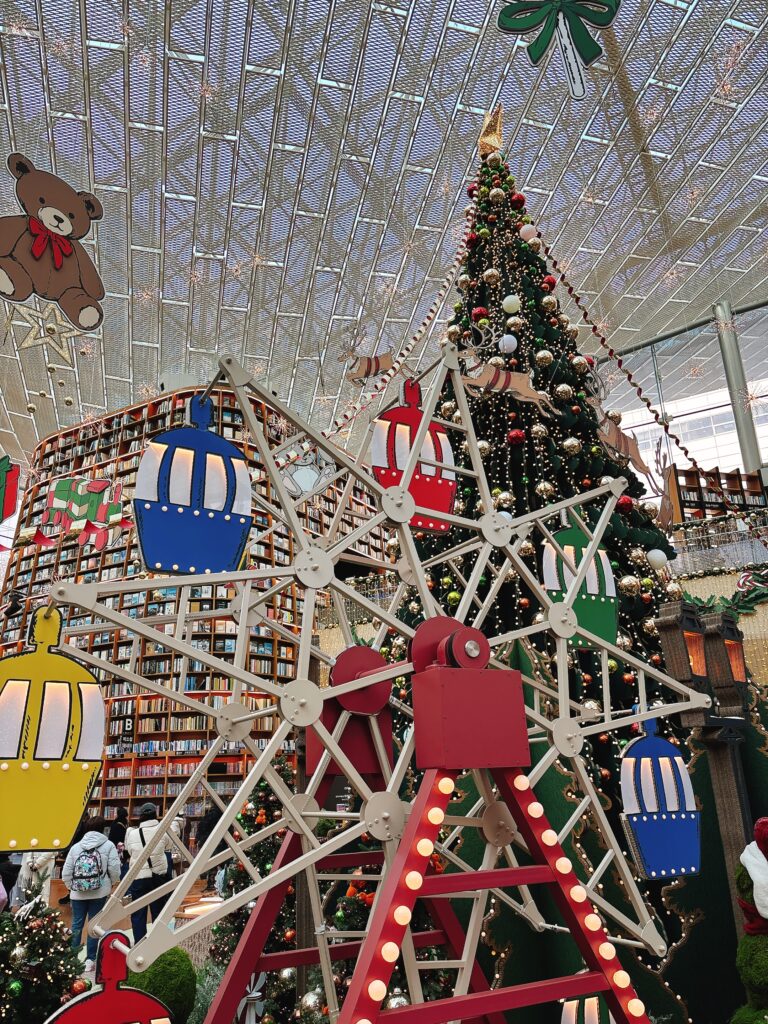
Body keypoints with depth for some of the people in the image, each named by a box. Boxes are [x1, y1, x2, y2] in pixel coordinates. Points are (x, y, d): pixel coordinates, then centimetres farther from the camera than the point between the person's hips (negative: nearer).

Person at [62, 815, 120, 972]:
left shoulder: (75, 846, 4)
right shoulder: (108, 845, -3)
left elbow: (66, 872, 4)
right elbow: (114, 869, -8)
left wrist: (71, 886, 21)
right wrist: (112, 882, 12)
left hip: (78, 893, 2)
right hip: (99, 892, -2)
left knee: (77, 924, 13)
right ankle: (90, 960, 8)